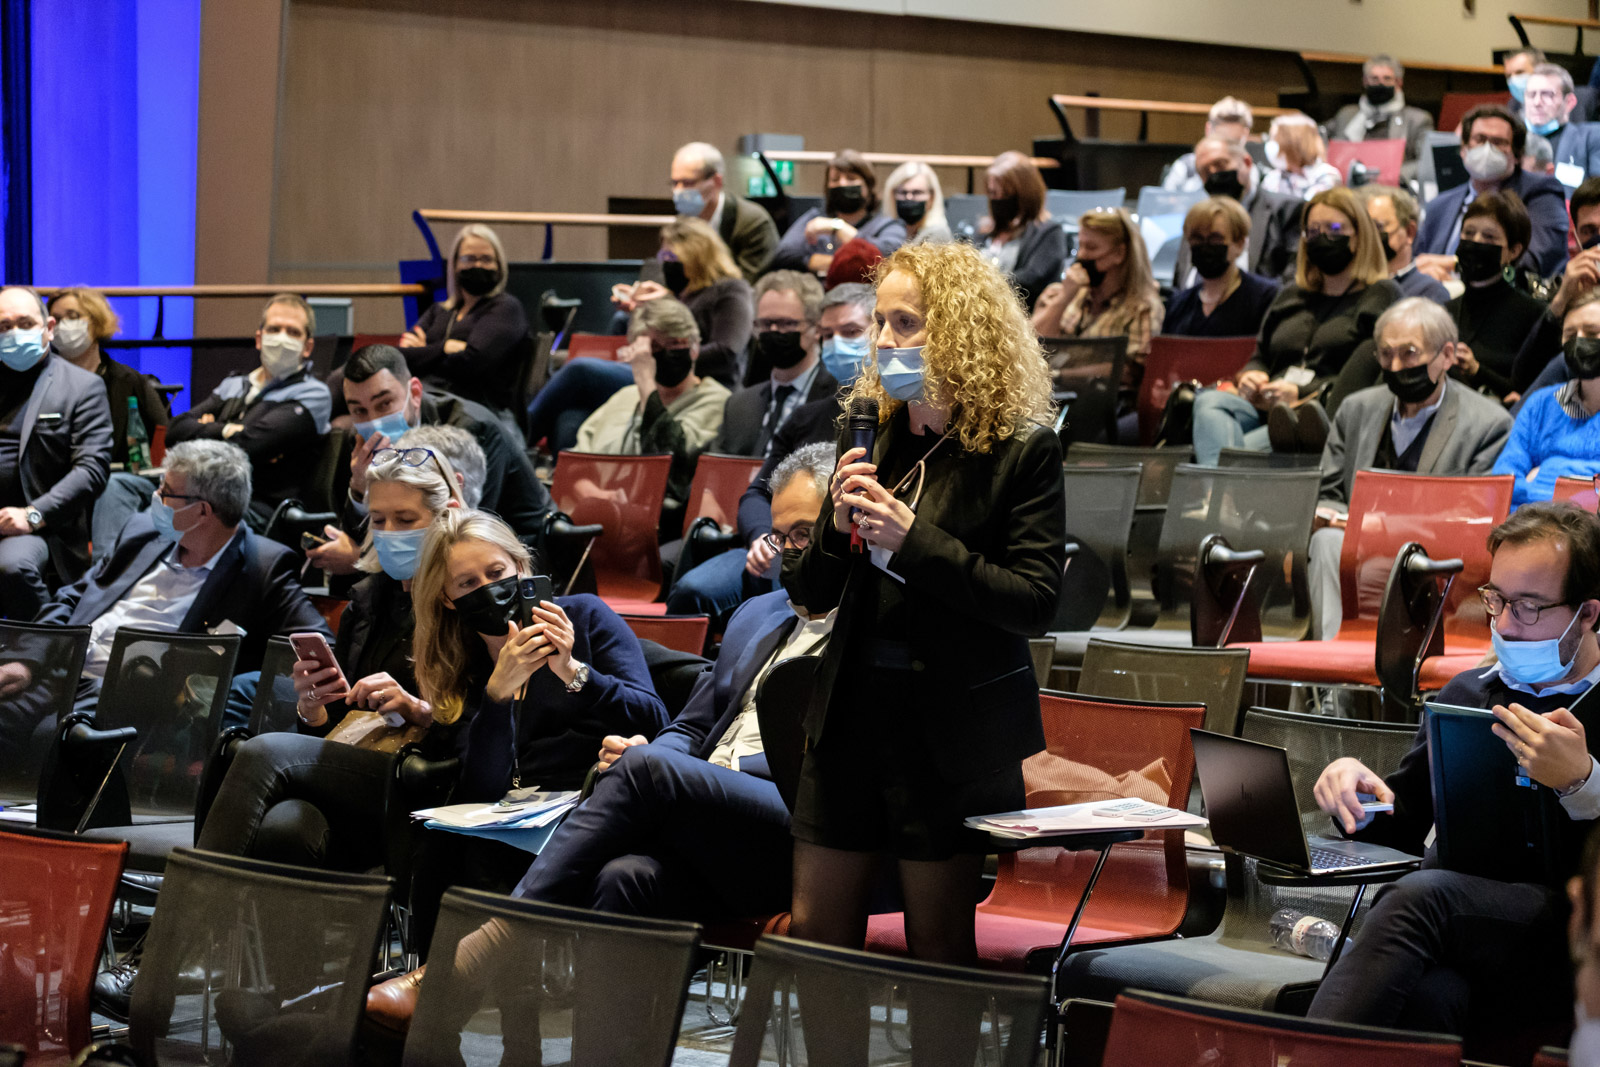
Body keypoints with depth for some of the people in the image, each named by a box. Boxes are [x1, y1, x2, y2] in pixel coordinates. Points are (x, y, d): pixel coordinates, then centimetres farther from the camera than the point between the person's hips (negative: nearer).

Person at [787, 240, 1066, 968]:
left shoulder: (1021, 450, -8)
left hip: (955, 730, -5)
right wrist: (836, 525, -10)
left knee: (939, 947, 4)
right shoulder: (870, 435, 8)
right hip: (853, 714, 5)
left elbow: (1034, 602, -16)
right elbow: (812, 596, 12)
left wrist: (912, 541, -21)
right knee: (814, 933, 7)